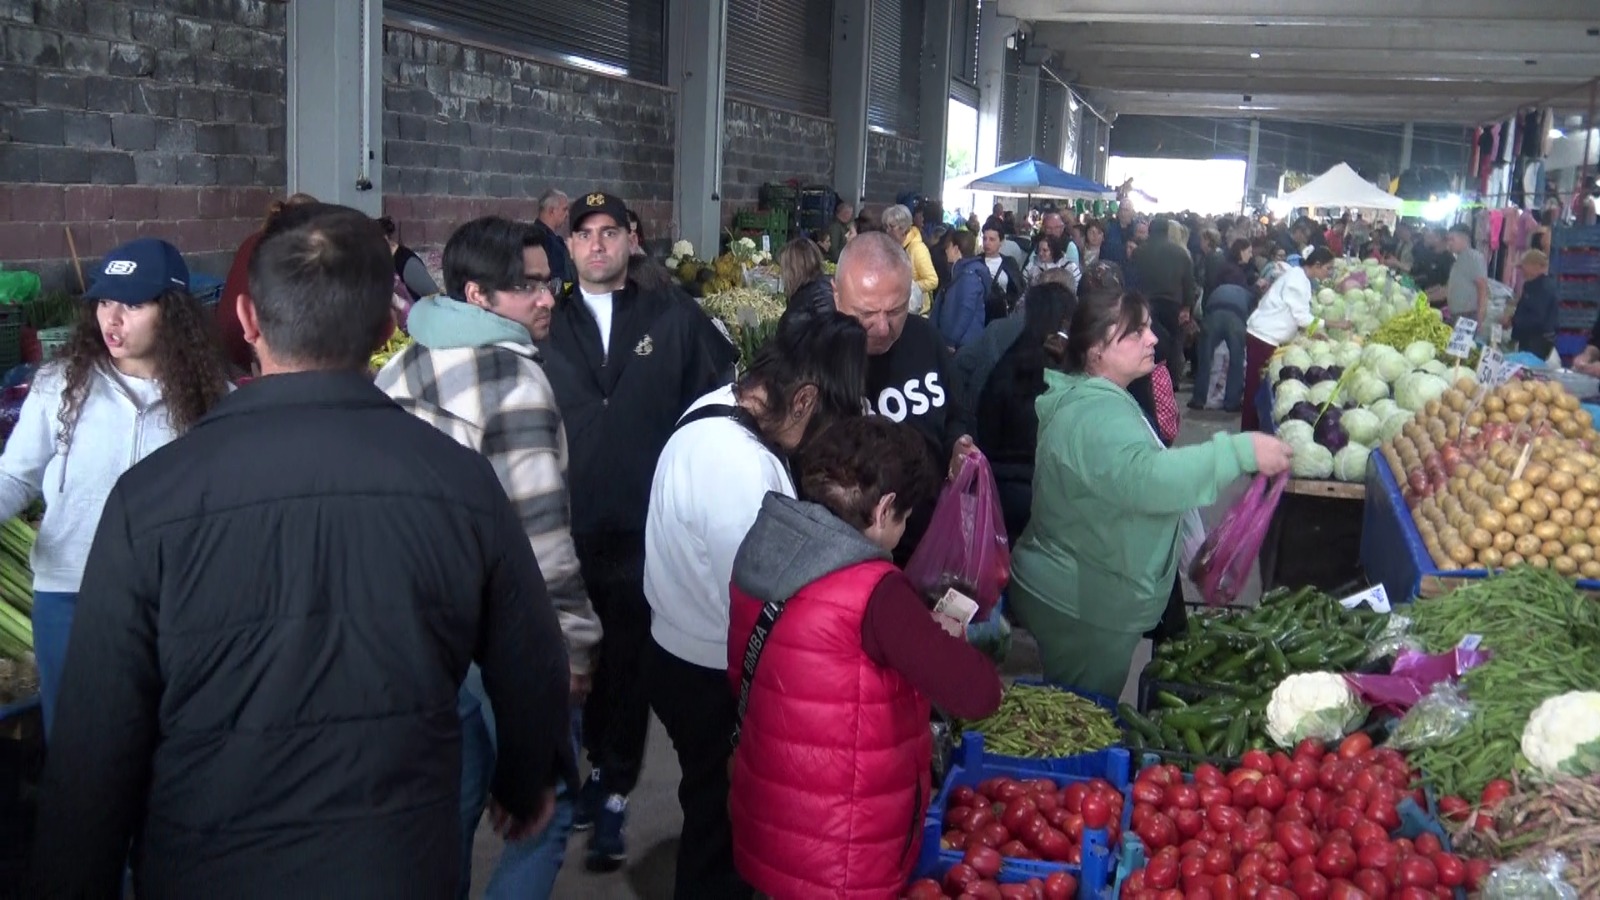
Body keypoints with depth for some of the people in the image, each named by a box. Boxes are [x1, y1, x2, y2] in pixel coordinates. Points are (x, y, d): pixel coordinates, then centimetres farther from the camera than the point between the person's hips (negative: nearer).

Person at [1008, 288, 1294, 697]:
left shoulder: (1095, 400, 10)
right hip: (1081, 608, -10)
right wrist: (1240, 450, -42)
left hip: (1075, 593, 10)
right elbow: (1146, 478, -43)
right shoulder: (1096, 417, -25)